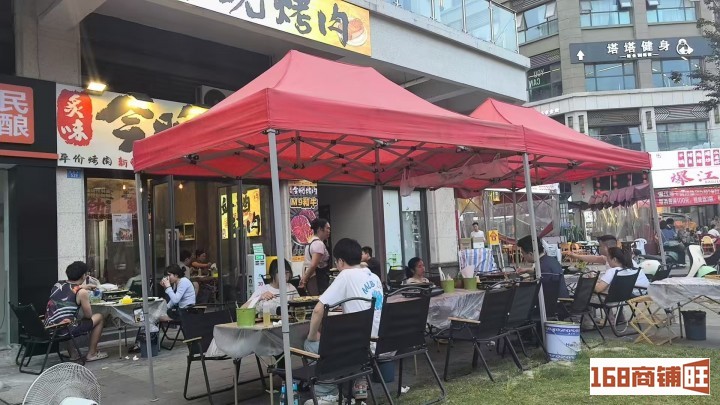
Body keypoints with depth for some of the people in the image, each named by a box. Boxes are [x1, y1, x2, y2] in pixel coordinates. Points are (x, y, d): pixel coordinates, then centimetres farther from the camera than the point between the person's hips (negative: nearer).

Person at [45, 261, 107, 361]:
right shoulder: (82, 292, -11)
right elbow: (88, 316, 0)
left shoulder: (57, 284, 7)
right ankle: (92, 354, 20)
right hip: (65, 330, -7)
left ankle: (72, 353, 34)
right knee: (99, 317, 13)